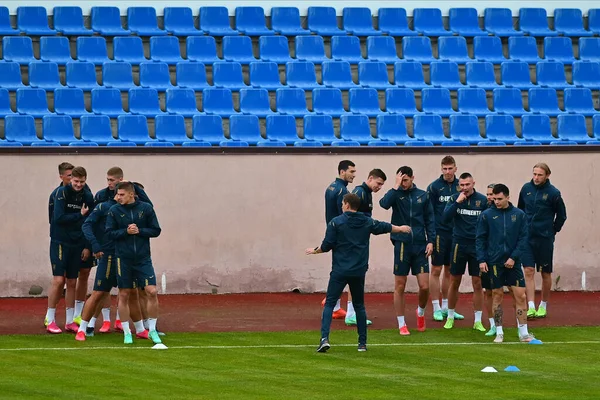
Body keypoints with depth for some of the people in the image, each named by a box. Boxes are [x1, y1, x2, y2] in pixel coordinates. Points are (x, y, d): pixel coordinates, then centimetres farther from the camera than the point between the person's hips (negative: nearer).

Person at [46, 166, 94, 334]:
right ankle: (50, 320, 1)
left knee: (72, 282, 7)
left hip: (78, 244, 4)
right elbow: (59, 218, -18)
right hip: (60, 243, -4)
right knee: (58, 280, -8)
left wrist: (88, 246, 5)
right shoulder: (61, 193, -9)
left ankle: (70, 321, 13)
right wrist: (79, 215, -13)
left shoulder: (88, 197, 4)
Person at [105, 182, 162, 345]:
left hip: (143, 258, 0)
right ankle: (127, 332, 15)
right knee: (124, 295, 3)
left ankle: (152, 330, 6)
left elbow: (156, 231, 3)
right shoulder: (114, 210, -1)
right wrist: (126, 231, -15)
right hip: (123, 259, 0)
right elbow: (109, 233, -1)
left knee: (152, 291, -9)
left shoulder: (146, 208, 0)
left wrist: (139, 231, -12)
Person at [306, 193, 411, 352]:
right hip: (359, 272, 4)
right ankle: (362, 343, 16)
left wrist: (315, 250, 14)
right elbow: (385, 227, 25)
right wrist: (401, 229, 44)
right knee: (359, 306, 16)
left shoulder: (336, 222, -5)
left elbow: (327, 246, -7)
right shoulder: (367, 222, 7)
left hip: (339, 271, -4)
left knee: (329, 304, -1)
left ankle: (324, 338, -18)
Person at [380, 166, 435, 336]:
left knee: (424, 286, -3)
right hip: (401, 244, -1)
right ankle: (401, 325, 12)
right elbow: (384, 203, -23)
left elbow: (430, 219, 10)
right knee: (400, 286, 2)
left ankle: (421, 312, 27)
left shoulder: (423, 195, 7)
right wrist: (396, 187, -20)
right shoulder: (396, 194, 0)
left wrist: (430, 241, 1)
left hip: (420, 245, 1)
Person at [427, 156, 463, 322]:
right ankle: (436, 308, 4)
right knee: (436, 270, -1)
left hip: (455, 233, 4)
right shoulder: (434, 187, -5)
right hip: (439, 233, -4)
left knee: (449, 271, 11)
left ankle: (446, 307, 18)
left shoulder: (460, 186, 6)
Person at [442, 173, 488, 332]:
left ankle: (478, 321, 6)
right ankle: (450, 317, 20)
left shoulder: (482, 200, 0)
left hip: (477, 246, 0)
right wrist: (457, 202, -18)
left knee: (478, 283, 1)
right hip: (459, 245, 0)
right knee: (455, 282, 7)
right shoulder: (454, 199, 1)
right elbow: (446, 218, -11)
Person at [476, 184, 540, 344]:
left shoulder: (519, 215, 3)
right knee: (497, 296, 3)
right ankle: (499, 332, 11)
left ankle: (523, 333, 3)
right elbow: (480, 239, 3)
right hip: (494, 263, -1)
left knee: (520, 295, -3)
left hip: (513, 262, 1)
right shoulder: (487, 215, 1)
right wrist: (481, 260, -6)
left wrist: (514, 257, -8)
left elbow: (523, 239, 2)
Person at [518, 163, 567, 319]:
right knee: (529, 271, -7)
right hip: (527, 238, 2)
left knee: (546, 273, 8)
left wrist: (553, 231, 4)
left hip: (545, 239, -2)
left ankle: (543, 306, 22)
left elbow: (561, 216, 2)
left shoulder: (553, 193, -9)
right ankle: (531, 307, -11)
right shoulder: (526, 188, 1)